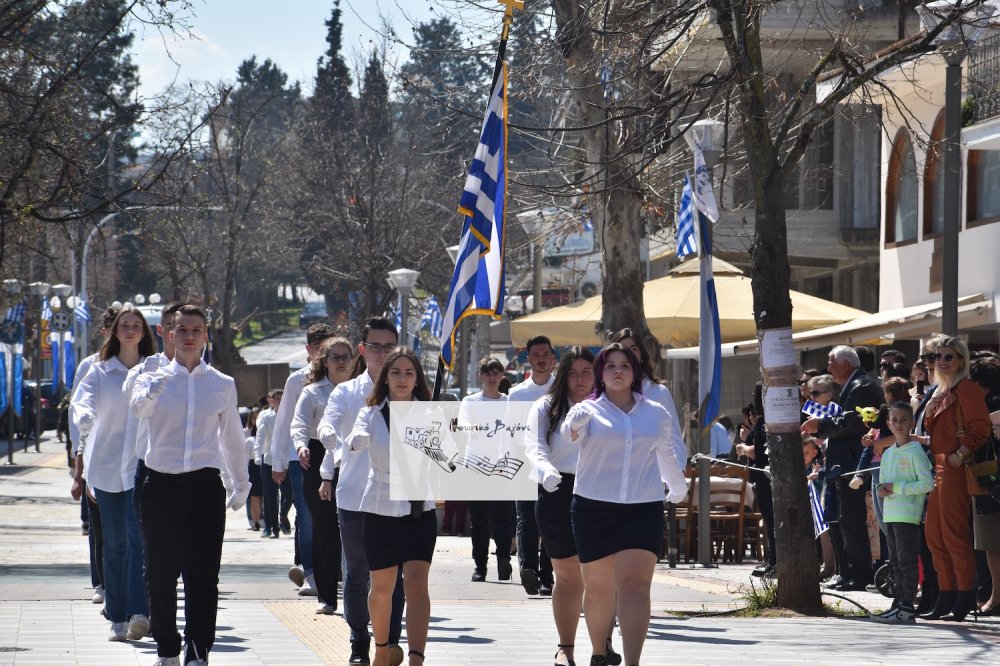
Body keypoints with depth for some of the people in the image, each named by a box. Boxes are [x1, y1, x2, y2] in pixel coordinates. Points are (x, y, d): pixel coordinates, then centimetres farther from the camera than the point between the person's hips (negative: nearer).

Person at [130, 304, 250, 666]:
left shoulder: (223, 385, 8)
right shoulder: (154, 378, 4)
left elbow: (232, 438, 19)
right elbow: (138, 407, -20)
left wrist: (240, 485, 25)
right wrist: (150, 393, -43)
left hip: (205, 486, 0)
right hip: (162, 485, 0)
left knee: (203, 576, -8)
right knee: (161, 575, 7)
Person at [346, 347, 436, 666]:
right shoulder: (372, 414, -2)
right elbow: (355, 441, -21)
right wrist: (356, 441, -45)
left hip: (420, 511, 0)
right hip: (381, 511, 0)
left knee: (416, 584, -14)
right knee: (382, 588, 11)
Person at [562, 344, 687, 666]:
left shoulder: (656, 414, 10)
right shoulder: (589, 410, 1)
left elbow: (666, 454, 28)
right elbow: (570, 433, -21)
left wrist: (677, 485, 44)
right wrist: (574, 426, -45)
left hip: (643, 508, 1)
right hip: (593, 507, 0)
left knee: (635, 585, -15)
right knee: (597, 587, 8)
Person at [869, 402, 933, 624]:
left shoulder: (915, 452, -8)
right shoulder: (888, 453, 16)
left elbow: (927, 483, -14)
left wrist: (897, 487, -16)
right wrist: (882, 489, -1)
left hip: (908, 515, -8)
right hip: (890, 514, 8)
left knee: (907, 561, -8)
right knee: (895, 562, 12)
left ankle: (907, 607, -9)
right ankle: (898, 604, 18)